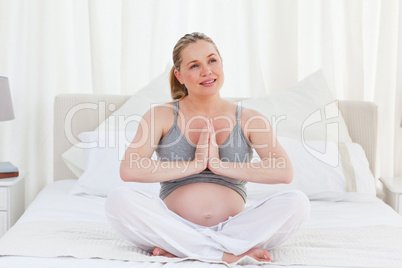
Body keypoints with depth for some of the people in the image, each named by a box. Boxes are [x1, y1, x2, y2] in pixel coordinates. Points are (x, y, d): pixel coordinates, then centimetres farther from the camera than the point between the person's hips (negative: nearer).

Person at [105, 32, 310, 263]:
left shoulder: (249, 120, 9)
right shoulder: (162, 116, 7)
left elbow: (284, 172, -7)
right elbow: (129, 170, -10)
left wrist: (221, 165, -10)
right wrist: (194, 165, -9)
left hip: (234, 230, 1)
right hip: (176, 228, 0)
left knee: (297, 202, -24)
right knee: (119, 199, -28)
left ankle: (178, 251, -25)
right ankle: (233, 254, -27)